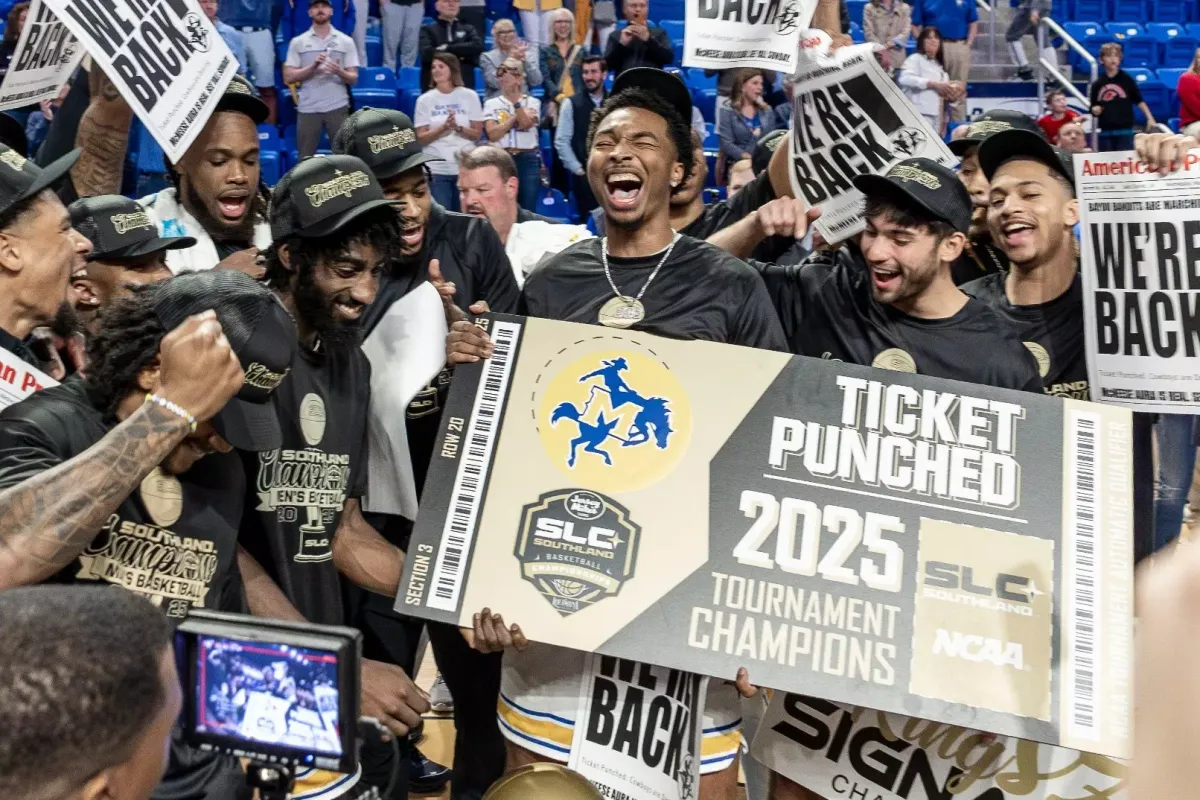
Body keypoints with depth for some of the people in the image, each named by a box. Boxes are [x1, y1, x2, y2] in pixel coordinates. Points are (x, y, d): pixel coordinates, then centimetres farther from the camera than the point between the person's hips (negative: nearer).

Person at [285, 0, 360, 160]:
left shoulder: (346, 41, 6)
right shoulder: (298, 42, 6)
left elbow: (353, 78, 4)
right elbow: (288, 77, 0)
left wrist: (339, 71, -18)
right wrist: (313, 66, -14)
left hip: (337, 107, 0)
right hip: (307, 108, 0)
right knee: (306, 158, 4)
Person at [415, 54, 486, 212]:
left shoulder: (469, 96, 2)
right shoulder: (424, 100, 2)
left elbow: (477, 134, 2)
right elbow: (420, 139, -2)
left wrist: (458, 128, -17)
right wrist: (443, 127, -17)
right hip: (436, 168, 0)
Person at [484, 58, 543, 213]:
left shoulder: (533, 102, 7)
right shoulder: (492, 104, 7)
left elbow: (525, 124, -11)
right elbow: (493, 134, -6)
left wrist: (515, 99, -12)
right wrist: (515, 116, -7)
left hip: (529, 160, 0)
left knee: (528, 209, 2)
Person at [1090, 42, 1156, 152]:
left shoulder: (1126, 79, 0)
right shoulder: (1097, 84, 5)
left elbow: (1139, 101, 4)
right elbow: (1093, 108, 12)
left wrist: (1150, 118, -2)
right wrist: (1095, 110, -9)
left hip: (1125, 131, -2)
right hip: (1105, 132, 2)